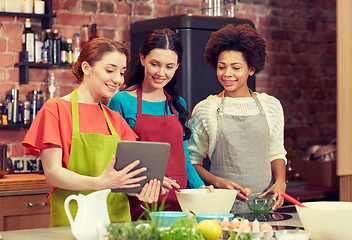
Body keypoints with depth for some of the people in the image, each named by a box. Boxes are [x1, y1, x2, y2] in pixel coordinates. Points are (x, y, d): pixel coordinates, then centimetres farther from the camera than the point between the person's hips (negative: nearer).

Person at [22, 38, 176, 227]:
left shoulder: (115, 119, 16)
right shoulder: (56, 109, -1)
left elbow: (128, 171, 11)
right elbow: (52, 173, -9)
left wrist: (141, 189, -12)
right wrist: (100, 183, -24)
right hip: (72, 220, -6)